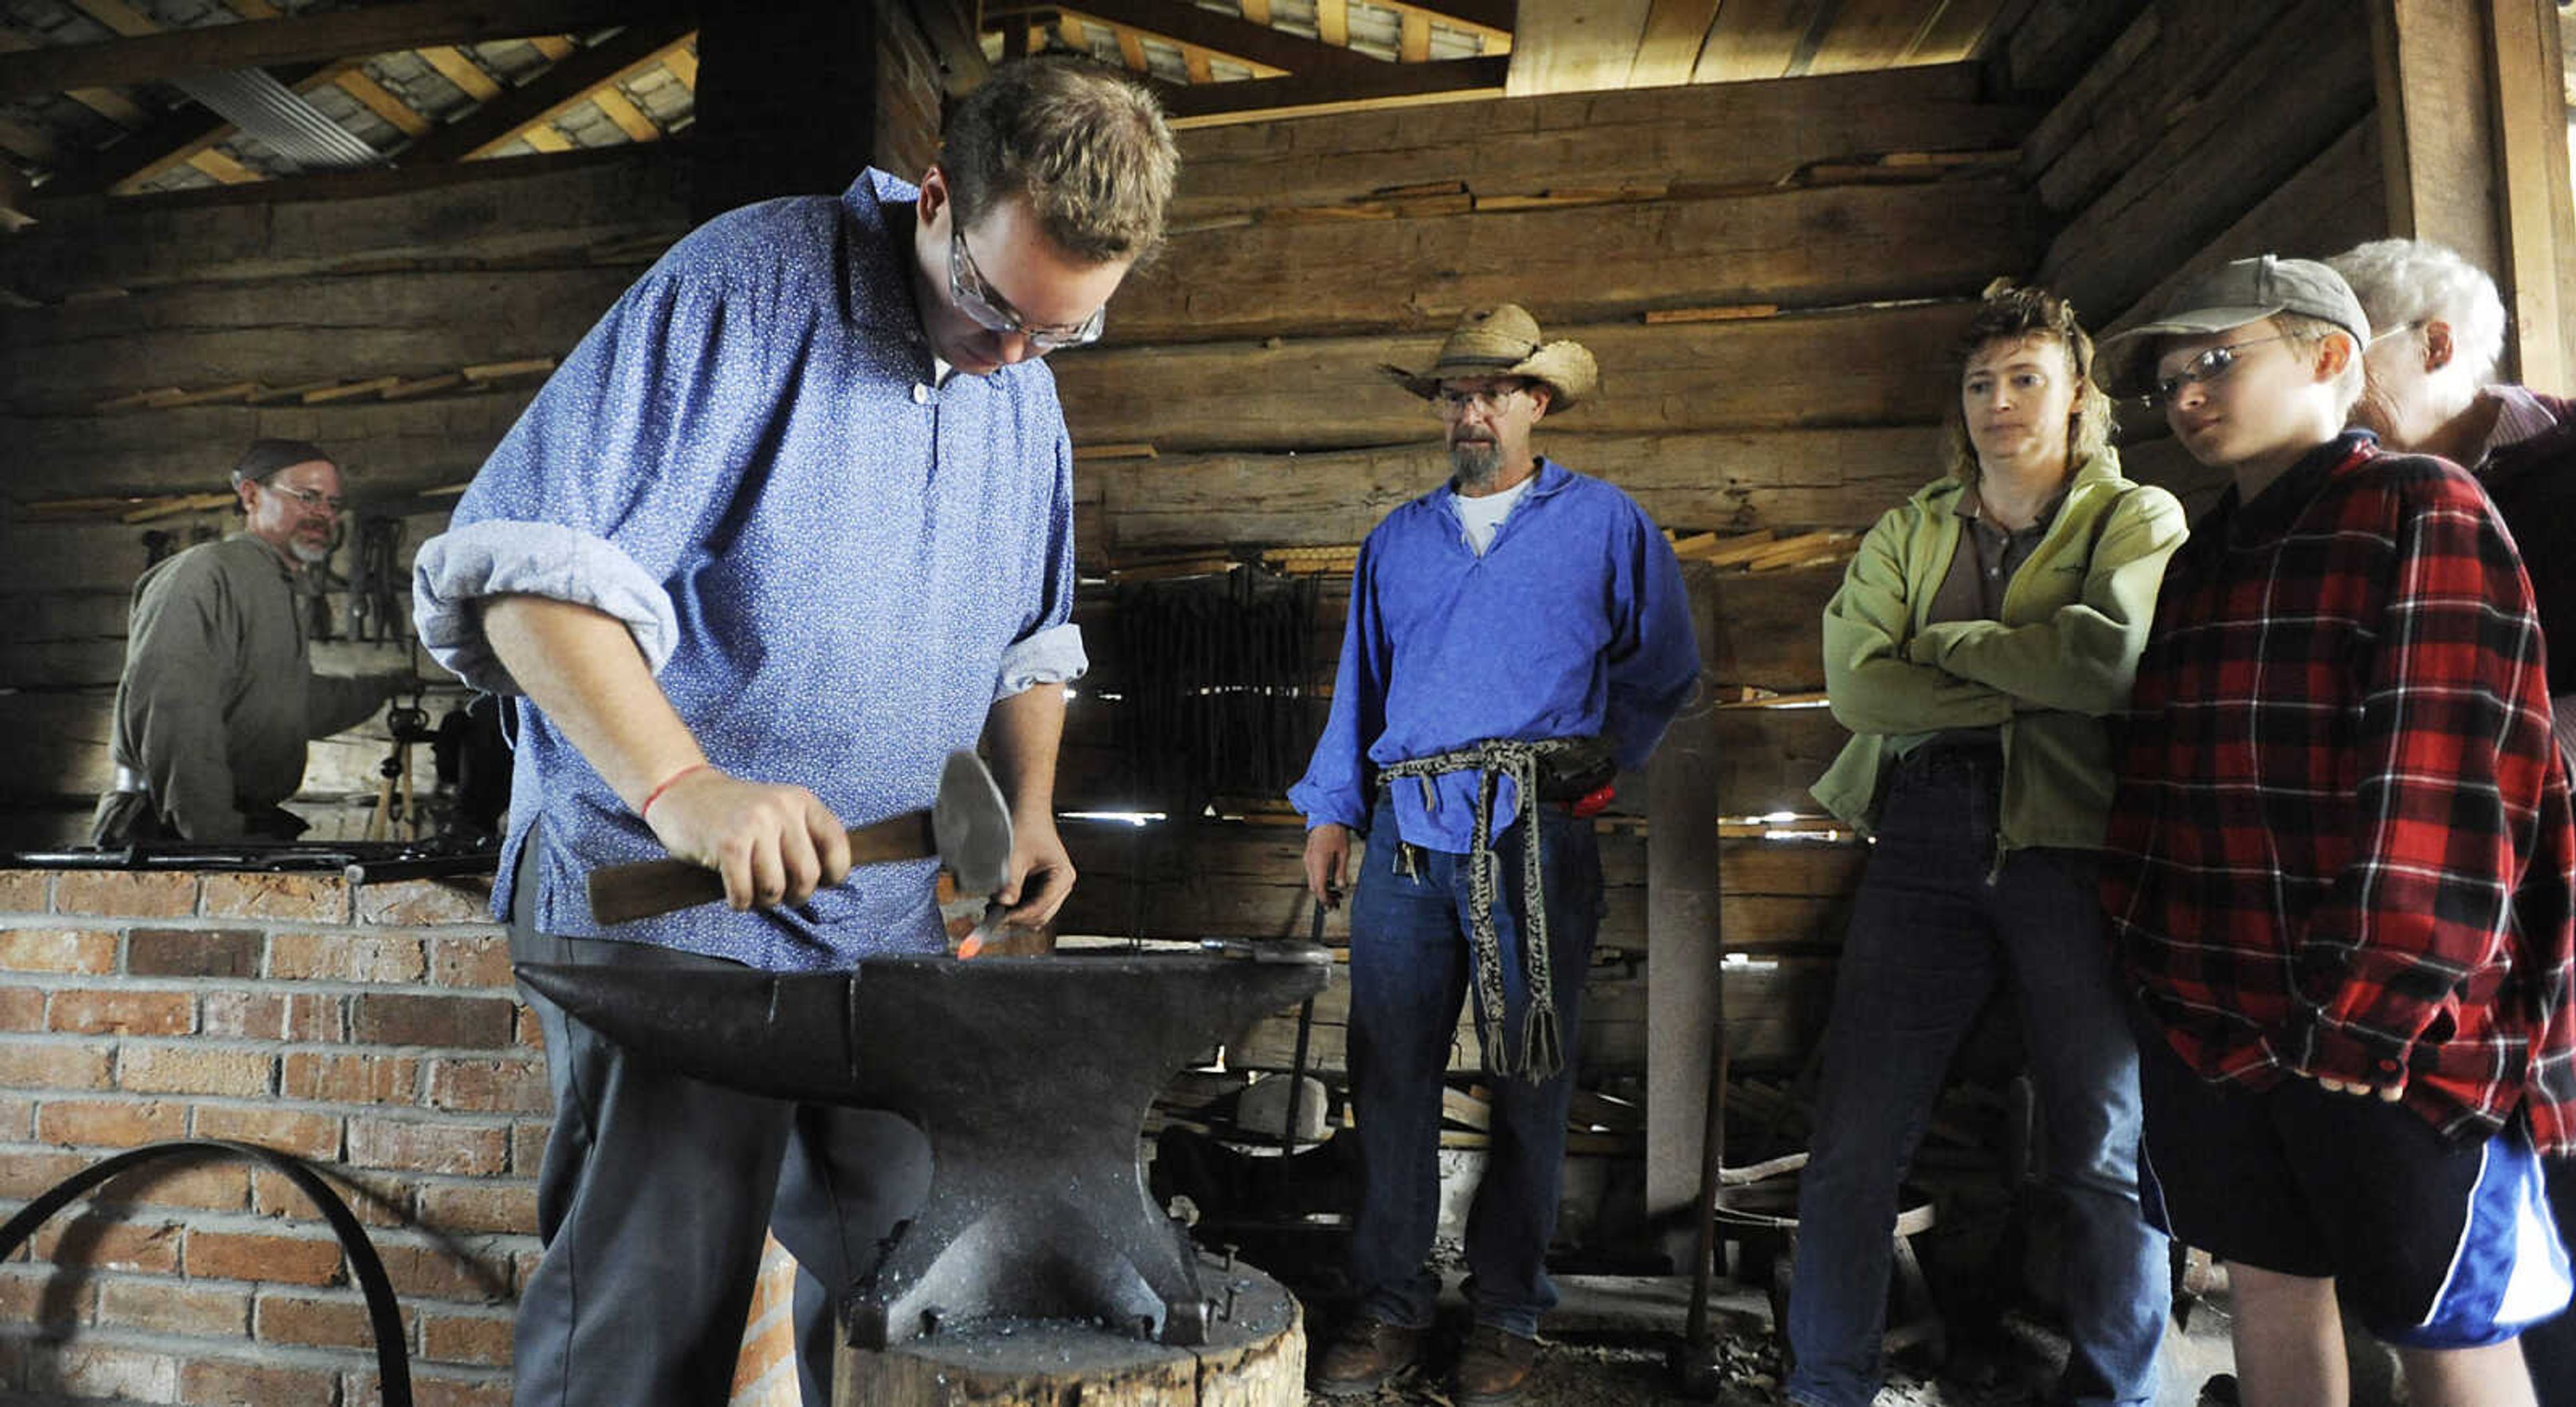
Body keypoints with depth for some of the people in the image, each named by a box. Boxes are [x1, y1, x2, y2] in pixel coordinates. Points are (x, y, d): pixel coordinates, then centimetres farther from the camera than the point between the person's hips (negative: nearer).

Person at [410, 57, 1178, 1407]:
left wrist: (1029, 803, 4)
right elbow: (524, 563, -20)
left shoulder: (1026, 390, 10)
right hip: (666, 896, -6)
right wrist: (679, 782, -33)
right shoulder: (746, 286, -12)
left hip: (892, 919, 7)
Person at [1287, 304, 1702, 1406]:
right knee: (1389, 1075, 3)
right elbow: (1360, 681, 17)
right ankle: (1391, 1307, 15)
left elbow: (1665, 672, 12)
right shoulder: (1397, 540, 18)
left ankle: (1507, 1315, 17)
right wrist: (1331, 810, 9)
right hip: (1406, 837, 3)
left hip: (1533, 839, -3)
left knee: (1529, 1081, 3)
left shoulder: (1605, 524, 9)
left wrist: (1595, 767, 5)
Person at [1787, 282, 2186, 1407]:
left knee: (2108, 1155, 7)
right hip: (1924, 839, 3)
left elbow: (2110, 658, -15)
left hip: (2070, 845, -2)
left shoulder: (2138, 518, 7)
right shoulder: (1908, 531, 15)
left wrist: (1940, 642, -3)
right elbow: (1852, 679, -2)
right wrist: (2027, 685, -9)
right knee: (1851, 1145, 3)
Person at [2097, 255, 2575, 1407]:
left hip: (2385, 1038, -6)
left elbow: (2444, 783, -16)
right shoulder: (2201, 559, 14)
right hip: (2211, 1019, 7)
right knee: (2268, 1284, 17)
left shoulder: (2420, 512, -7)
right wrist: (2144, 949, 9)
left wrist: (2370, 1013, -18)